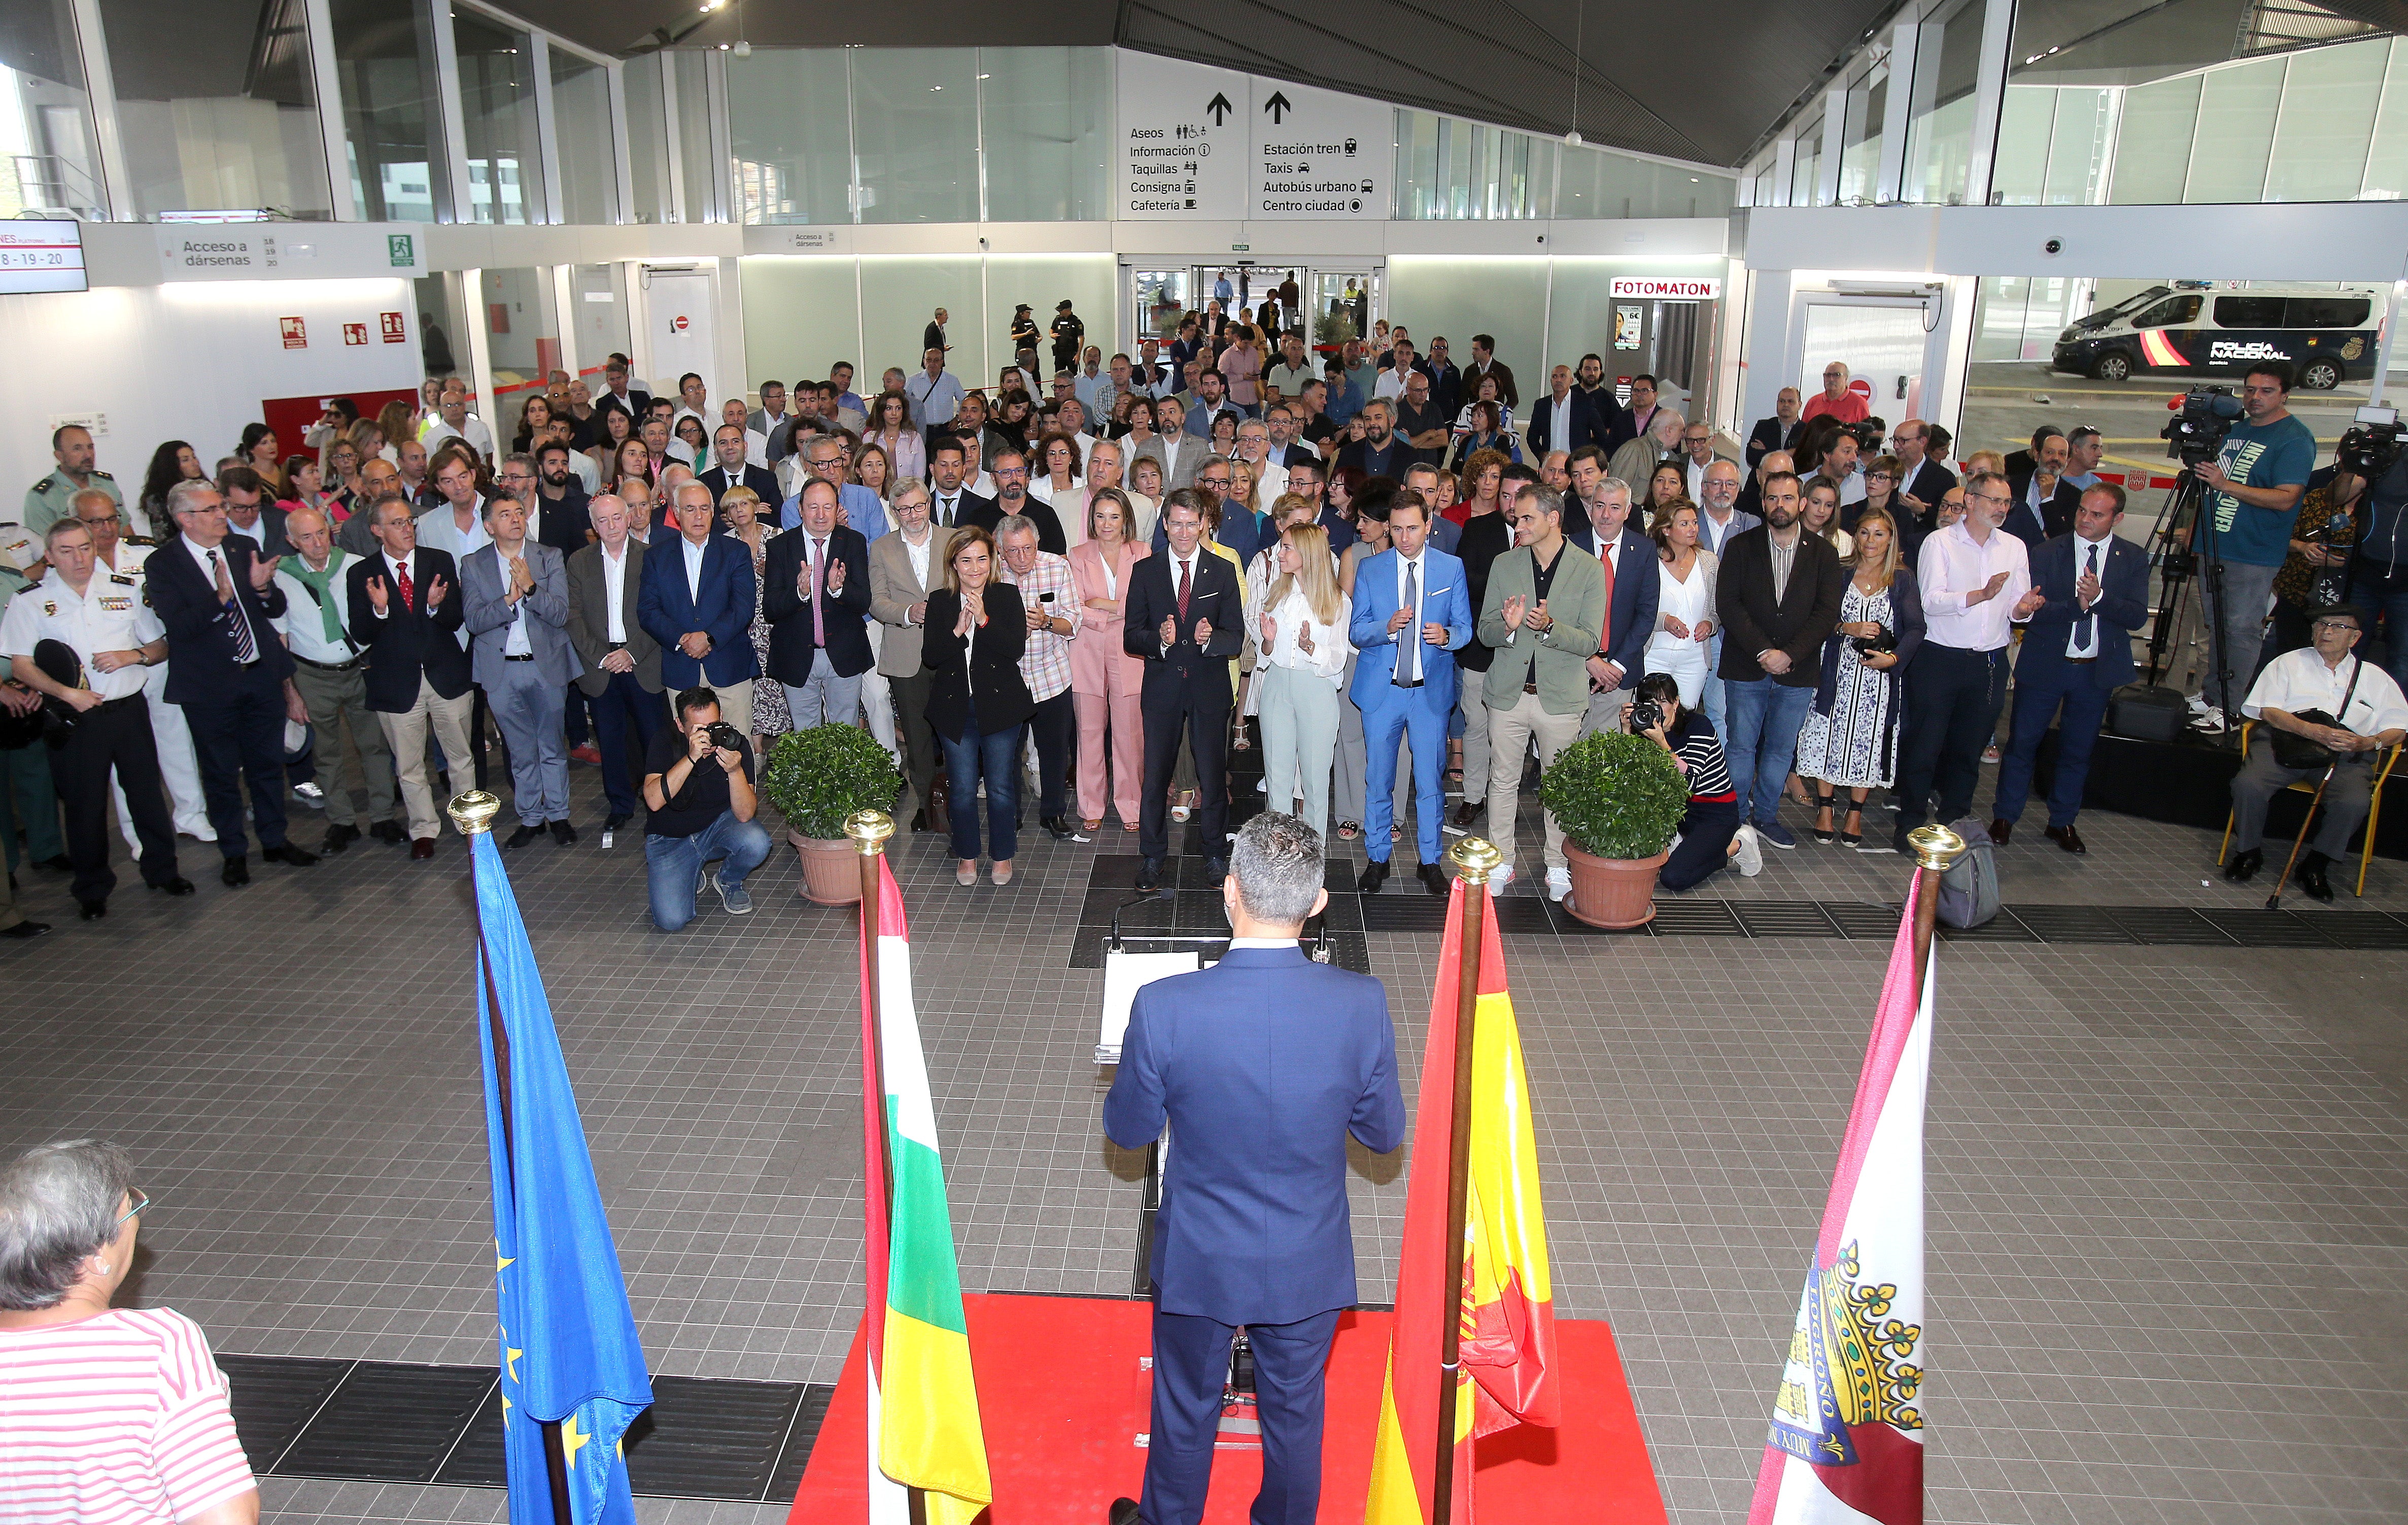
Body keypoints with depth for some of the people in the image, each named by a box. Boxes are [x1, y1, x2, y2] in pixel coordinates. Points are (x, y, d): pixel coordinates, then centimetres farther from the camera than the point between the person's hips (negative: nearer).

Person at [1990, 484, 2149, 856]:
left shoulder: (2133, 559, 0)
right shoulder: (2048, 553, -5)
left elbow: (2137, 616, -10)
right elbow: (2033, 610, -14)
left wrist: (2099, 597, -25)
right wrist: (2079, 606, -27)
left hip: (2097, 671, 2)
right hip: (2044, 666, -2)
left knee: (2078, 750, 13)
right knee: (2022, 743, 5)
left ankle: (2063, 822, 27)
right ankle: (2004, 818, 19)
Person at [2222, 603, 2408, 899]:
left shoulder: (2375, 677, 22)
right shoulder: (2289, 663, 17)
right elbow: (2268, 710, 3)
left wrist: (2370, 742, -9)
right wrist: (2313, 731, -14)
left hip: (2347, 753, 1)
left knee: (2353, 803, -31)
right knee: (2247, 785, -30)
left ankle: (2315, 865, -8)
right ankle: (2249, 851, -5)